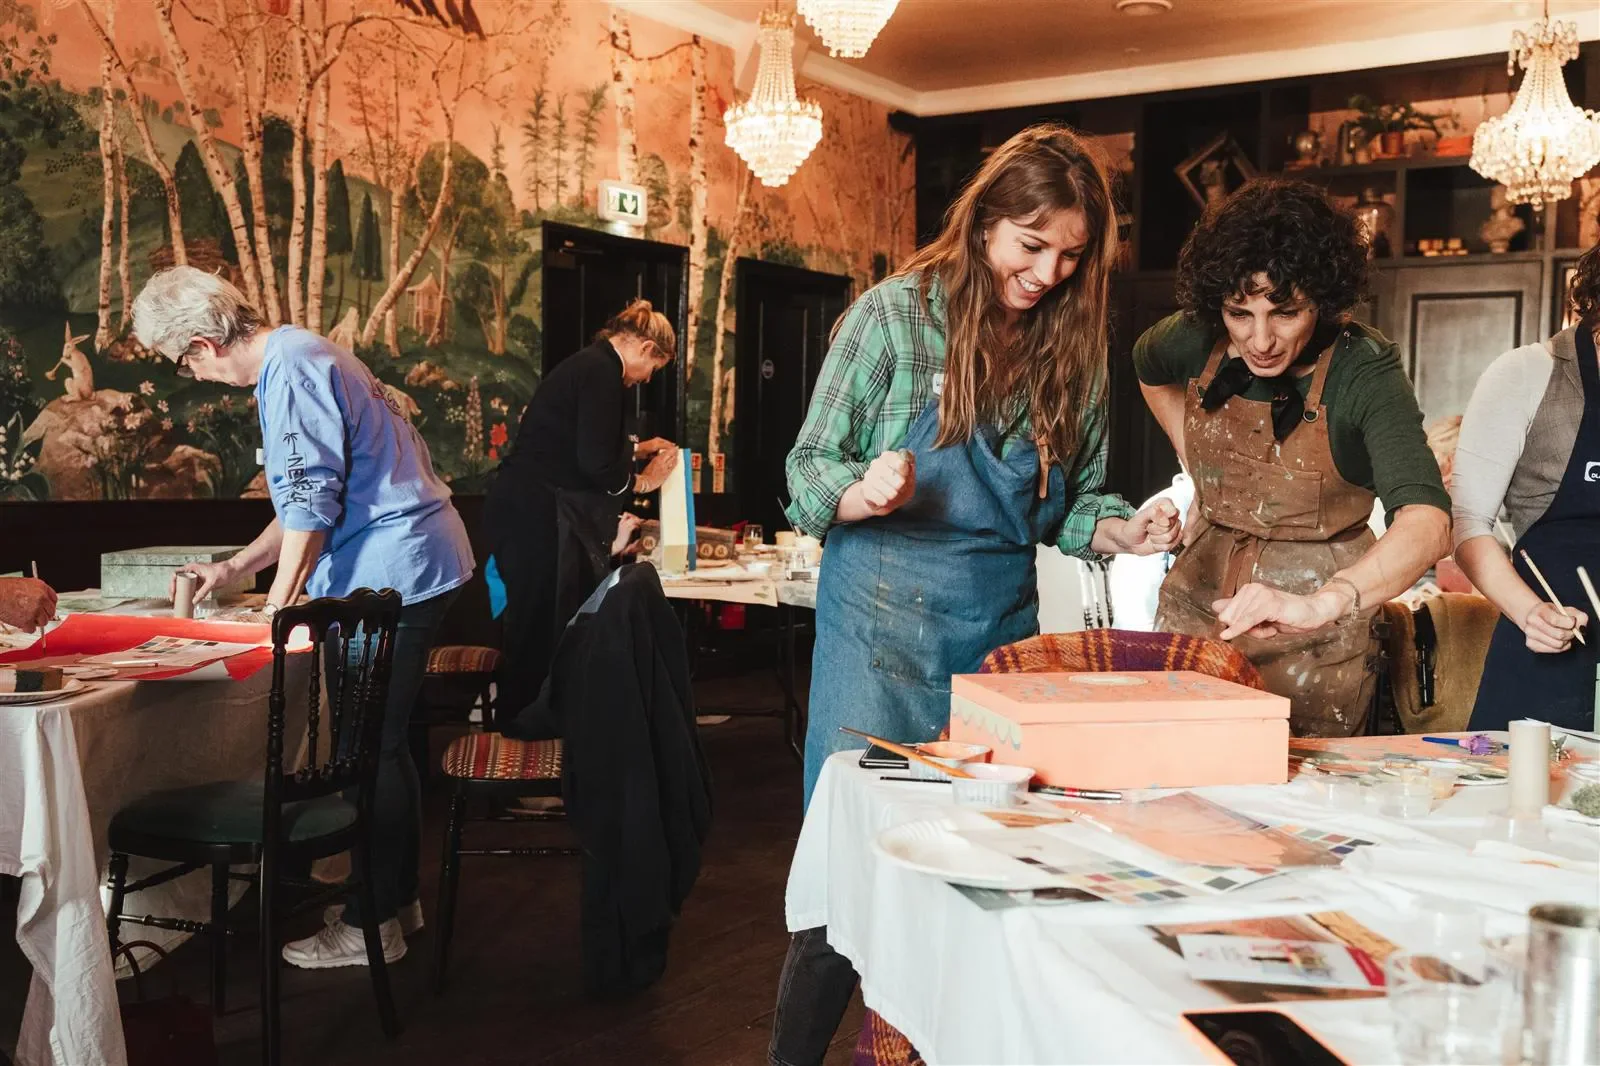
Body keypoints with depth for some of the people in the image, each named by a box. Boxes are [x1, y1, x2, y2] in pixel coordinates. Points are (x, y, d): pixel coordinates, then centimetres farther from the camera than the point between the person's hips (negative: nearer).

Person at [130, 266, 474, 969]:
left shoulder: (291, 369, -14)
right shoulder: (299, 356, 18)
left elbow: (310, 502, -20)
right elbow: (310, 498, 26)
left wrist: (277, 609, -15)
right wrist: (234, 569, 28)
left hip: (391, 572, -10)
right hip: (412, 561, 10)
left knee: (372, 749, -2)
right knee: (383, 743, 17)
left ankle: (372, 925, 8)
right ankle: (398, 896, 27)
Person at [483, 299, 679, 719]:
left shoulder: (591, 364, 16)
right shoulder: (602, 371, -14)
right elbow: (595, 464, -18)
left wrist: (638, 448, 33)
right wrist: (640, 482, -2)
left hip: (530, 507, 10)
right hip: (535, 511, -10)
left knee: (538, 622, 13)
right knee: (540, 625, -4)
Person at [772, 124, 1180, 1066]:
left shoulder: (1074, 345, 5)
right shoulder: (895, 315, -6)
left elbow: (1073, 501, 11)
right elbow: (809, 470, -5)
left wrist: (1123, 530, -9)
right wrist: (865, 492, -25)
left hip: (1006, 623, 4)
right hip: (885, 625, -4)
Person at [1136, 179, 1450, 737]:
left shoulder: (1363, 371, -21)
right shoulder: (1197, 340, -9)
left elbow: (1427, 522, -36)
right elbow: (1148, 365, 19)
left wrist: (1320, 605, -52)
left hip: (1312, 644, -3)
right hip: (1198, 605, 4)